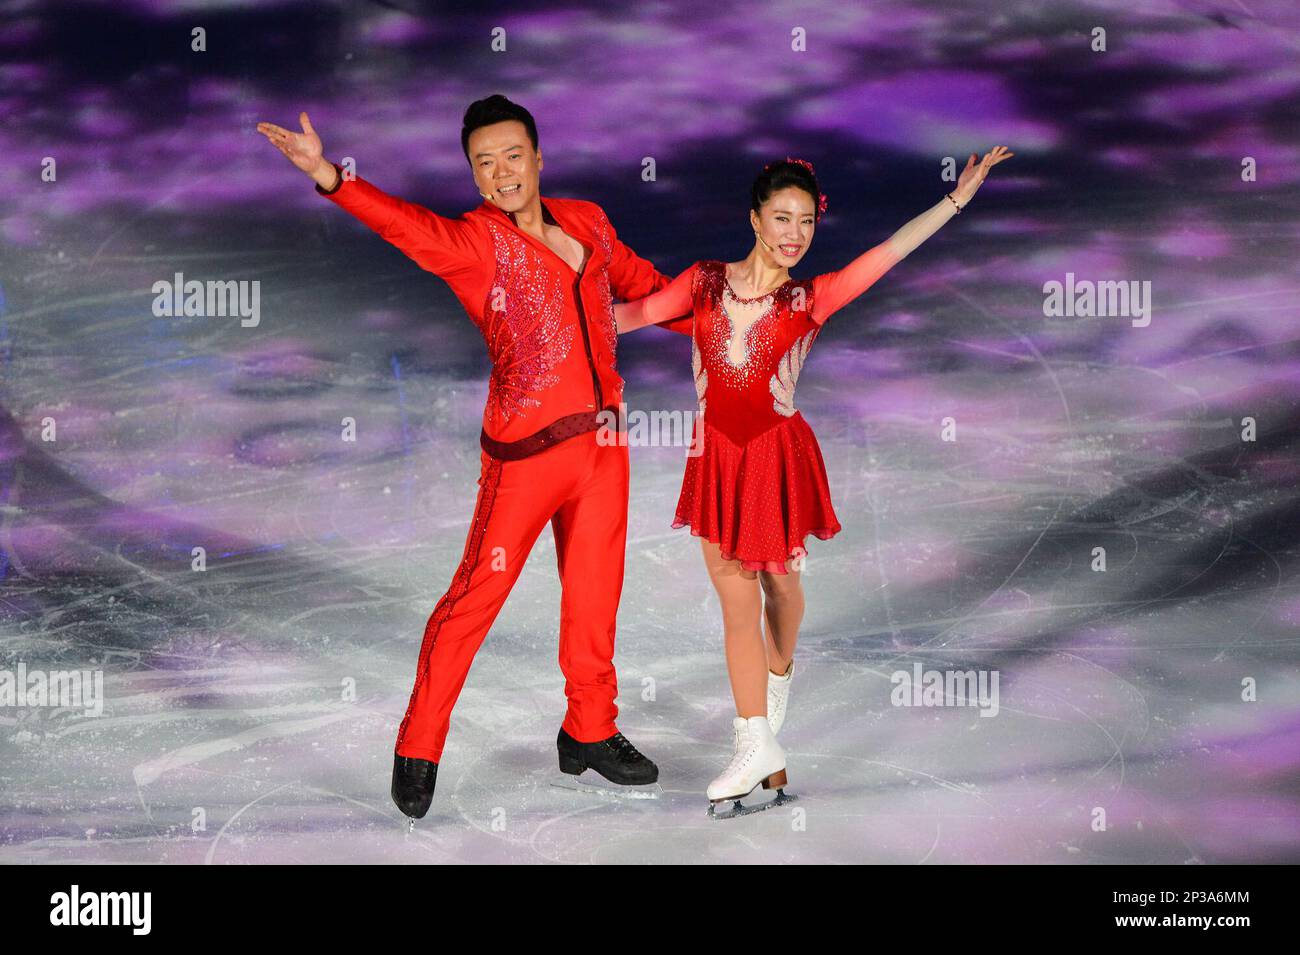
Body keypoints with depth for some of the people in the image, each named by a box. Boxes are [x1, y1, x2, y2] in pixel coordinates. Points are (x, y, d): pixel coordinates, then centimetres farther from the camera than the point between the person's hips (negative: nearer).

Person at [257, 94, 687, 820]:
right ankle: (419, 750, 10)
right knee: (476, 596, -4)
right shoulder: (472, 242, -8)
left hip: (603, 442, 6)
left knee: (596, 595, 15)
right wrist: (330, 177, -42)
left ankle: (590, 734, 33)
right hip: (526, 452, -5)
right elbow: (405, 222, -26)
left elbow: (638, 279, 26)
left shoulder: (588, 222, 9)